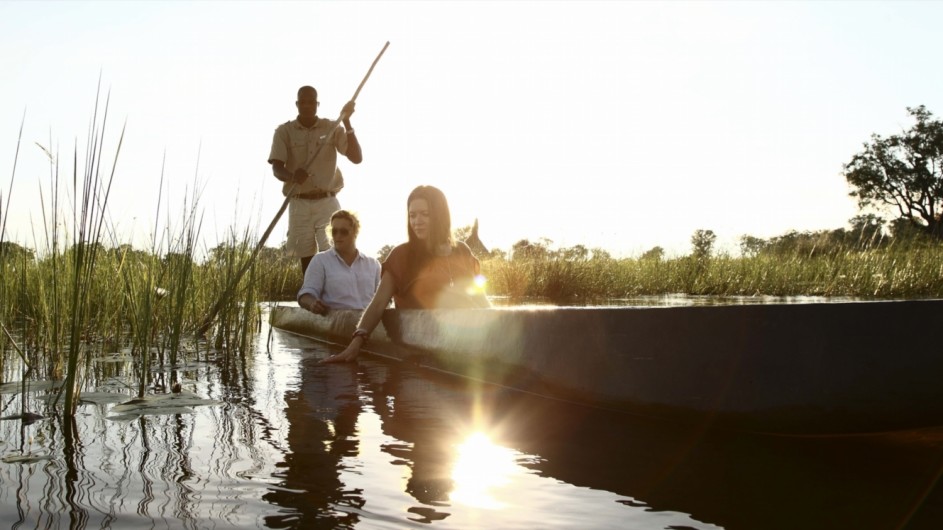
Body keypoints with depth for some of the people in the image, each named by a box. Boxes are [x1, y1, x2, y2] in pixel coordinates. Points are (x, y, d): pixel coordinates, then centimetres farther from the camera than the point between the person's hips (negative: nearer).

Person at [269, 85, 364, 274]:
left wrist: (347, 123, -13)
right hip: (299, 204, 1)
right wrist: (292, 176, -29)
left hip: (327, 202, 0)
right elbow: (277, 168, -6)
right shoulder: (284, 131, 2)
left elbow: (357, 158, -6)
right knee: (306, 257, 5)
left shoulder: (332, 128, 3)